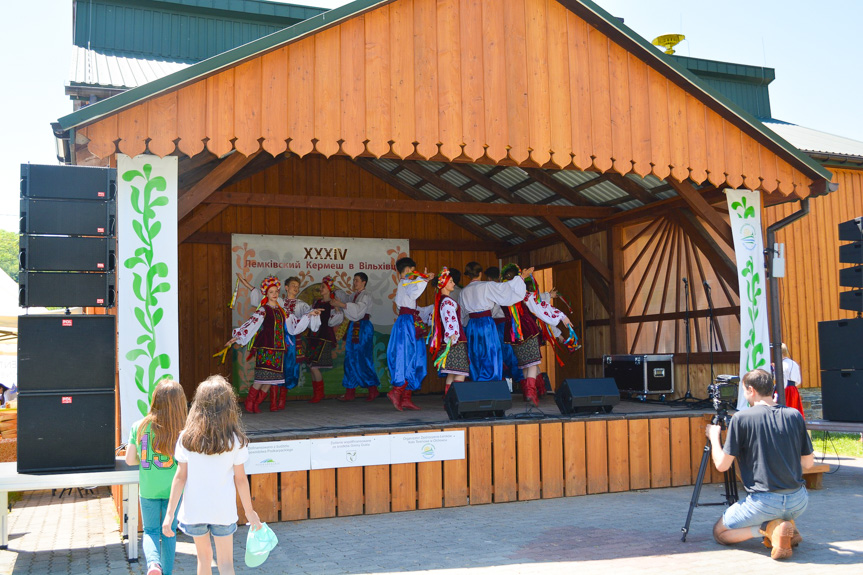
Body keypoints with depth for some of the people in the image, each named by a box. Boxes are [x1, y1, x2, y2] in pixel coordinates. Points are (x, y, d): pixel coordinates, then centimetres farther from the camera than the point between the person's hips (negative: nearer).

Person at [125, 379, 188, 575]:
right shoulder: (183, 430, -13)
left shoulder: (139, 426, -8)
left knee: (150, 531, 14)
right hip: (173, 489, -1)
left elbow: (129, 459, -4)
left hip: (148, 489, 1)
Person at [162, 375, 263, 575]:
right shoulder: (236, 440, -10)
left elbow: (180, 477, -7)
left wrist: (169, 514, 0)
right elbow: (240, 479, -5)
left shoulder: (187, 438, -7)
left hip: (194, 509, 2)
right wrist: (249, 511, 6)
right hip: (223, 510, -2)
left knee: (204, 557, 21)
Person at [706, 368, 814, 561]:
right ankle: (788, 525, 9)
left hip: (764, 503, -5)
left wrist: (714, 436, 10)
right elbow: (808, 463, 9)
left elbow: (722, 465, -7)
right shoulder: (795, 415, 1)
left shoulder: (741, 418, -11)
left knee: (719, 532, 16)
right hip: (799, 502, 5)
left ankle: (769, 528, -6)